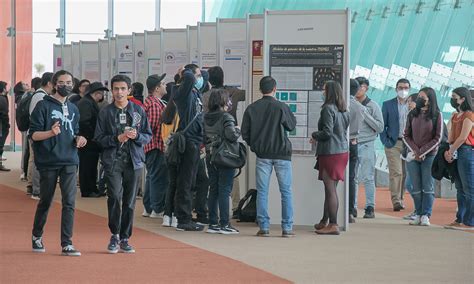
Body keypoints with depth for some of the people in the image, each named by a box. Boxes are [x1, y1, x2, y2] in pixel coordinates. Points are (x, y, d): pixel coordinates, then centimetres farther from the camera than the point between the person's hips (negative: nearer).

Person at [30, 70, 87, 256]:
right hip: (48, 162, -4)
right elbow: (33, 134, -7)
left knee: (69, 202, -7)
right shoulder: (44, 106, -2)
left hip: (69, 161, 4)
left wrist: (78, 140, 2)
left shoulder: (73, 109, 16)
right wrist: (51, 132, -25)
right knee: (45, 201, 8)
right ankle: (37, 236, 29)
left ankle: (67, 244, -7)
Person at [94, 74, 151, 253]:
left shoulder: (138, 111, 8)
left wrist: (137, 136, -11)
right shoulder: (105, 112, 4)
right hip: (112, 161, -2)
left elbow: (148, 135, 10)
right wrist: (117, 138, -12)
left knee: (130, 201, 3)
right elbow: (99, 138, 2)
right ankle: (114, 235, 0)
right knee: (114, 196, -16)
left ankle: (124, 239, 14)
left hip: (133, 161, 2)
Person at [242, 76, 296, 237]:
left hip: (262, 155, 2)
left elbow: (245, 133, 2)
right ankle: (287, 227, 2)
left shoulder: (251, 109, -1)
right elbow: (291, 125, 6)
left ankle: (264, 227, 3)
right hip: (282, 154, -2)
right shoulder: (281, 107, -9)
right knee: (286, 191, 5)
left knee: (262, 192, 7)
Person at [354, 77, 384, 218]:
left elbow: (380, 127, -6)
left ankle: (370, 208, 0)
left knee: (367, 178, -4)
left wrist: (364, 113, -11)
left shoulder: (372, 106, 1)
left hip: (366, 145, -3)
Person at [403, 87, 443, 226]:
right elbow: (406, 135, 8)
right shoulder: (412, 114, 8)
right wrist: (415, 151, -7)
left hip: (430, 156, -3)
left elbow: (437, 138, -4)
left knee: (428, 187, -3)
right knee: (415, 187, 3)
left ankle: (426, 215, -1)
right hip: (413, 156, 3)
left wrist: (422, 152, -10)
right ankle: (418, 214, 8)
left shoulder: (437, 115, -2)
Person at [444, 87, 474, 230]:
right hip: (455, 154, 9)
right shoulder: (455, 116, 18)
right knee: (460, 189, 11)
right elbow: (451, 135, 14)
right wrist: (447, 151, 0)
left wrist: (451, 152, -9)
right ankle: (460, 220, 15)